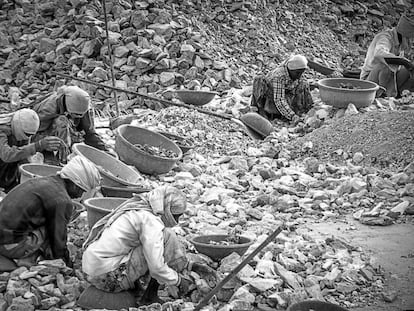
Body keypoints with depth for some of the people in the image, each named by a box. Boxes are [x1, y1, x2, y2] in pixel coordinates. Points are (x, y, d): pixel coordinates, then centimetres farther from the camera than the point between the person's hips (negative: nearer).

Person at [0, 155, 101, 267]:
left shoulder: (41, 181, 15)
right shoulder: (62, 201, -14)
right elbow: (58, 238, -7)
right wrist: (68, 264, 9)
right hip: (11, 244, -9)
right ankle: (25, 262, -1)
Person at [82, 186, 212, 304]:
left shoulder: (138, 210, 15)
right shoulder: (151, 221, -15)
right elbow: (156, 268, -21)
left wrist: (188, 265, 22)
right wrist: (178, 281, -5)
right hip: (110, 277, -10)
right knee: (167, 236, -10)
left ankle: (134, 288, 8)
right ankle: (151, 294, -5)